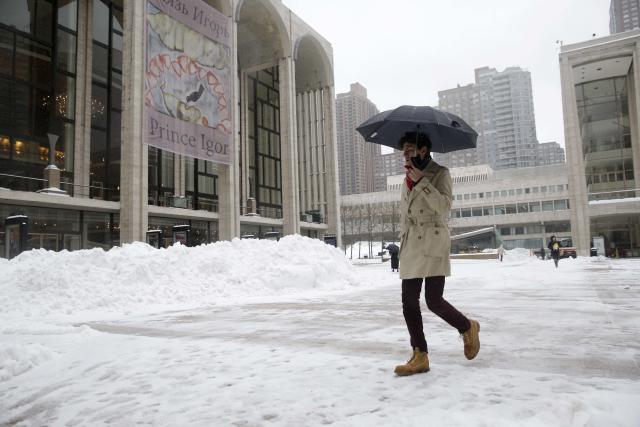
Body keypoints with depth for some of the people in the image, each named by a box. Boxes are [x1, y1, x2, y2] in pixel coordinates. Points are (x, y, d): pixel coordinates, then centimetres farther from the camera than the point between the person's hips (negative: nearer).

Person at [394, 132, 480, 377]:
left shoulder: (440, 173, -1)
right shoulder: (408, 178, 18)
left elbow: (444, 206, -16)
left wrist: (421, 181, -17)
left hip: (432, 244, -6)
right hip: (410, 246, 7)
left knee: (433, 301, -9)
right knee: (409, 302, 1)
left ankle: (468, 328, 21)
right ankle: (420, 357, 10)